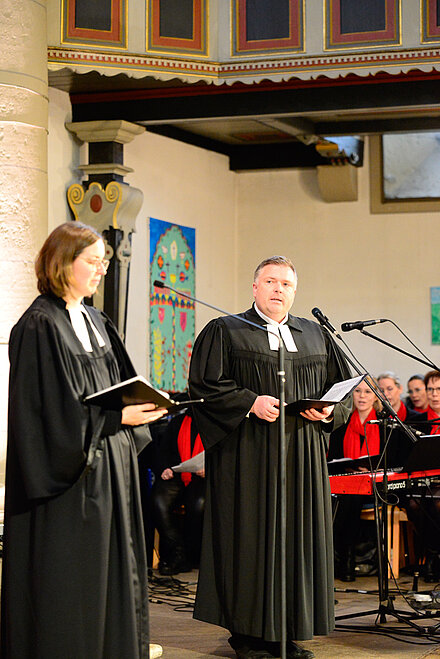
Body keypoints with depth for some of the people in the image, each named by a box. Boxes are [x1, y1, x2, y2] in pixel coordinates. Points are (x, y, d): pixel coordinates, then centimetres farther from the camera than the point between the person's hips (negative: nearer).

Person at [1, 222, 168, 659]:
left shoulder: (96, 323, 14)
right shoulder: (39, 326, -12)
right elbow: (52, 410, -18)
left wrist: (142, 404, 0)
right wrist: (117, 417, -21)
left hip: (110, 467, 8)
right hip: (66, 473, -8)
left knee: (111, 572, 10)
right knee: (68, 582, -3)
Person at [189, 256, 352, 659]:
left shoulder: (315, 336, 16)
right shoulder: (225, 332, 4)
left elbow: (343, 387, 16)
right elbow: (204, 385, -5)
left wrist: (329, 411, -5)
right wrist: (250, 402, -17)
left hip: (303, 456, 4)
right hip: (248, 456, -4)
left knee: (299, 535, 3)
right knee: (250, 538, -4)